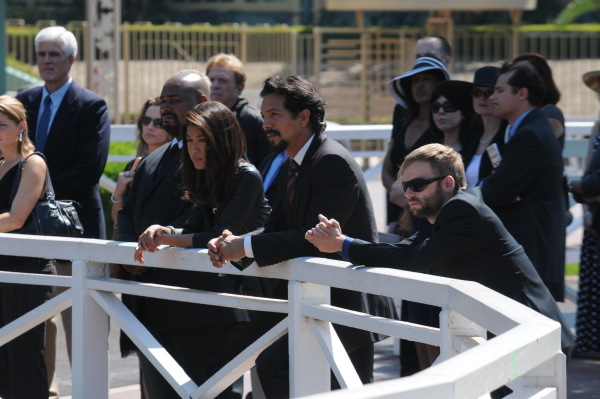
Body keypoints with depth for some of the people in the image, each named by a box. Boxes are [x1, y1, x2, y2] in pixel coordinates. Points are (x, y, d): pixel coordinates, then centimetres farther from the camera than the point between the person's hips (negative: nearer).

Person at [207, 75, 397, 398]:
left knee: (273, 363, -22)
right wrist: (231, 244, -10)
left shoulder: (333, 162, -18)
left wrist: (246, 246, -24)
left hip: (349, 299, -10)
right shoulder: (290, 167, 13)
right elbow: (275, 229, 10)